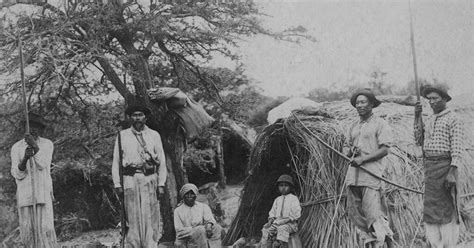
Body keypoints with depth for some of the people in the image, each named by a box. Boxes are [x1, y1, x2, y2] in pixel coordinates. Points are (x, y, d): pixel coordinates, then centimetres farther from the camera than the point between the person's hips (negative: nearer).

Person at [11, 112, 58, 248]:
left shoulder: (48, 144, 3)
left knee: (45, 229, -10)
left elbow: (42, 165, -12)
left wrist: (34, 145, -28)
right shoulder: (16, 148, 5)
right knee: (27, 231, -2)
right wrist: (25, 158, -23)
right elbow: (17, 174, -3)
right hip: (24, 195, 1)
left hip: (43, 192, -1)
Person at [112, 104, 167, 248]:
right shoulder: (122, 136, 11)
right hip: (130, 179, -1)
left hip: (150, 178, 1)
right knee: (133, 217, -4)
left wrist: (161, 184, 3)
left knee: (150, 218, -2)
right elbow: (116, 162, 10)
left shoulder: (154, 135, 13)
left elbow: (162, 162, 11)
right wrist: (117, 184, 1)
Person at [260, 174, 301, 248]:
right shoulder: (277, 200, 18)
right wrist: (270, 221, 2)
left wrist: (286, 220, -18)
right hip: (277, 222, 6)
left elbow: (296, 214, -8)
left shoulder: (293, 199, 0)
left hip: (290, 223, -6)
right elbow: (272, 212, 22)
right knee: (265, 230, -17)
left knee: (282, 228, -38)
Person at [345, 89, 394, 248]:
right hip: (353, 174, 7)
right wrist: (351, 151, 1)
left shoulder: (380, 124, 0)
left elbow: (384, 150, -8)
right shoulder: (353, 126, 20)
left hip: (371, 174, -7)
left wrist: (363, 159, -16)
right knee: (354, 212, 5)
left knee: (373, 213, -13)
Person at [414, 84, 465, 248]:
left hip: (445, 167, -7)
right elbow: (420, 141, 12)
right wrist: (417, 118, 6)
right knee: (430, 208, 9)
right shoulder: (430, 120, 17)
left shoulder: (453, 119, -7)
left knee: (447, 208, -3)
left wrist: (452, 172, -22)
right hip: (429, 168, 7)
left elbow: (458, 148, -13)